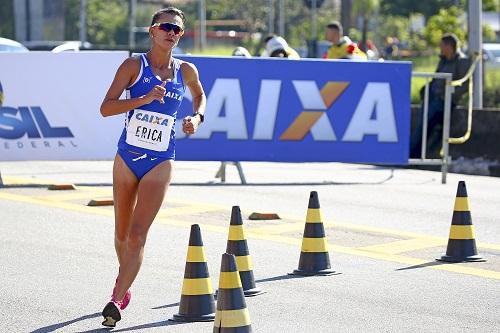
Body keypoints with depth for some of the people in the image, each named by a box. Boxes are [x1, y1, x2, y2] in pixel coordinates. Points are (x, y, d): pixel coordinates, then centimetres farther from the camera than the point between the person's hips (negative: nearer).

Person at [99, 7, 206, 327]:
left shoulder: (187, 71, 3)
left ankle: (117, 300, -14)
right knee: (122, 233, 14)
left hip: (160, 162, 0)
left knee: (137, 235, -13)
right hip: (127, 156, 0)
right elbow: (106, 107, -14)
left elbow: (200, 95, 26)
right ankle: (124, 284, 40)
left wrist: (197, 117, 5)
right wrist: (145, 99, -26)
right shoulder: (135, 66, -6)